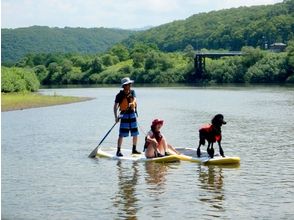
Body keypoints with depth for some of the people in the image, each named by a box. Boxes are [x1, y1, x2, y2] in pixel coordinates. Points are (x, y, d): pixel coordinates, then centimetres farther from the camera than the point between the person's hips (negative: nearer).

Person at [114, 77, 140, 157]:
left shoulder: (132, 92, 5)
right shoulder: (120, 95, -9)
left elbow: (134, 99, -12)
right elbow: (115, 106, -11)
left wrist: (131, 103, -36)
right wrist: (116, 116, -21)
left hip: (132, 114, 5)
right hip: (124, 115, -5)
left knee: (135, 134, 9)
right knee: (121, 134, -8)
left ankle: (134, 149, 22)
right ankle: (118, 151, -6)